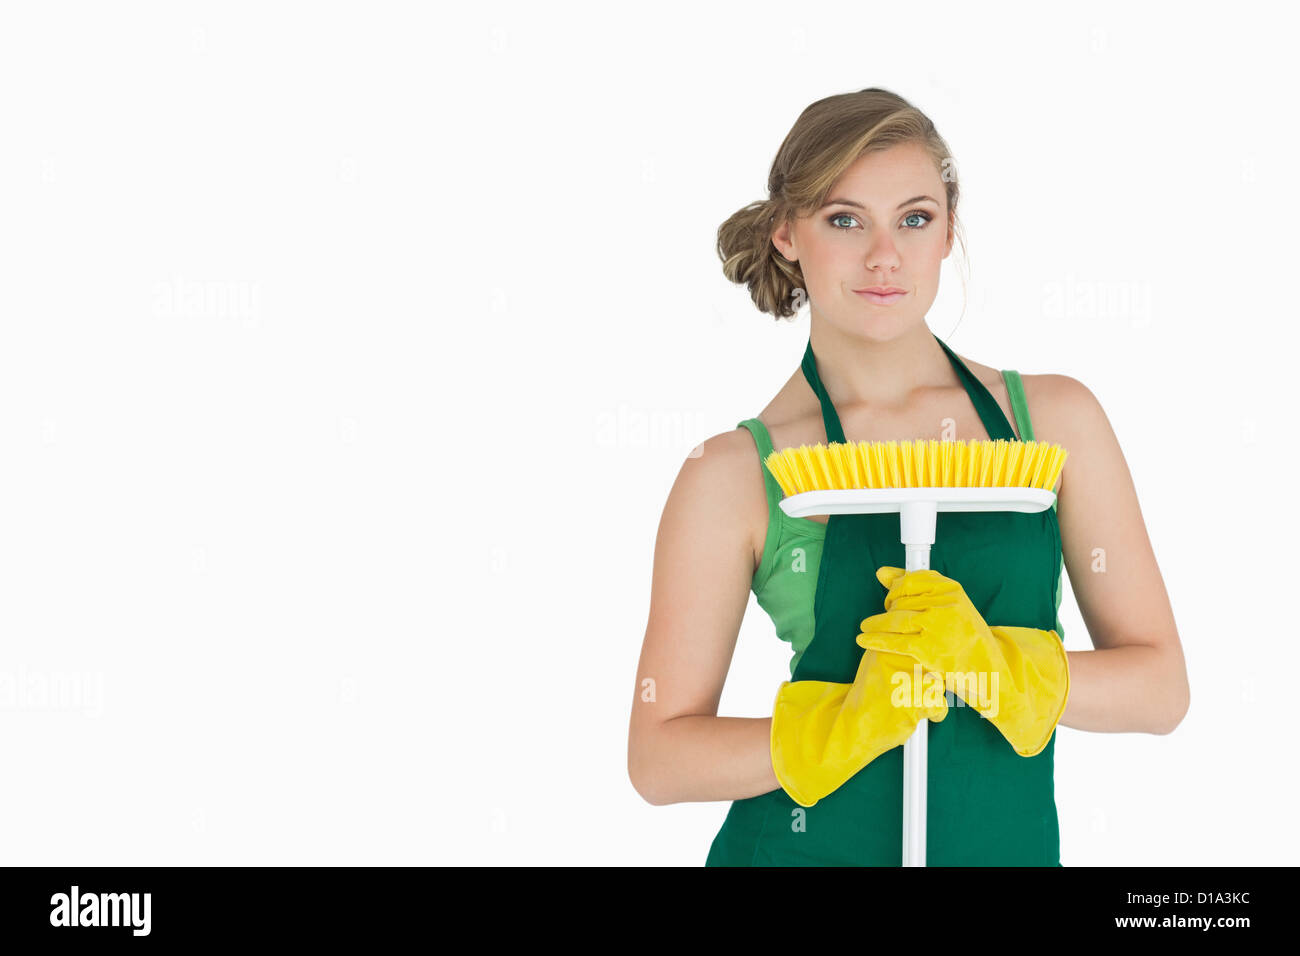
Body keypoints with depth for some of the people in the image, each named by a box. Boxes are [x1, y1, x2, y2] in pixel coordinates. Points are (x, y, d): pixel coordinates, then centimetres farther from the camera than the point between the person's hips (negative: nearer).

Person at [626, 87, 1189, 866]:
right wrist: (848, 725, -22)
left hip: (1011, 848, 2)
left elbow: (1160, 688, -4)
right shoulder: (734, 474, -8)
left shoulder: (1053, 418, -2)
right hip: (804, 850, -2)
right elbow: (659, 756, -7)